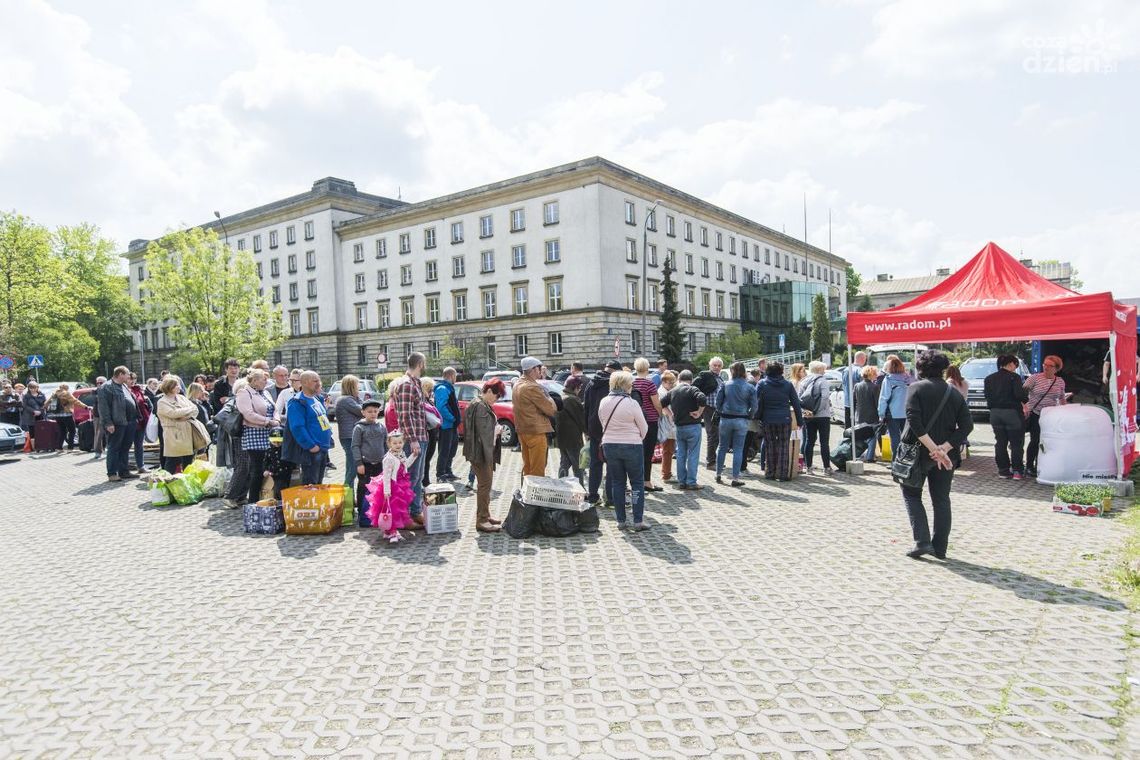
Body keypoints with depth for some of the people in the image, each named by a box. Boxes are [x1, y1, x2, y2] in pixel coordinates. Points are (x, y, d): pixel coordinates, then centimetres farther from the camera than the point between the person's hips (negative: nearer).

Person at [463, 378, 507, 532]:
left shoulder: (484, 405, 15)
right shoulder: (480, 407, -18)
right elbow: (484, 431, -22)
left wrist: (497, 428, 6)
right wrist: (498, 430, -7)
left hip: (486, 451, 11)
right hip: (480, 451, -11)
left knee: (485, 484, 18)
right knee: (485, 484, -6)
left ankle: (485, 515, 29)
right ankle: (481, 521, 1)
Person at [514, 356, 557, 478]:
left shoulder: (517, 385, 9)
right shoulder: (532, 387, -20)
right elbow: (551, 409, -18)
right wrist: (549, 398, 3)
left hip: (522, 430, 9)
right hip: (535, 432, -9)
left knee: (527, 467, 19)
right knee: (537, 470, -1)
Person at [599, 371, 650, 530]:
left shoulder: (603, 402, -2)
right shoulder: (632, 404, -15)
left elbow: (603, 424, 7)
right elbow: (644, 428, -6)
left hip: (609, 445, 4)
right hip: (632, 446, -4)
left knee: (617, 482, 13)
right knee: (637, 483, 7)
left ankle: (621, 520, 15)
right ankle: (638, 520, 5)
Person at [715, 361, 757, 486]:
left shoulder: (725, 385, -3)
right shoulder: (750, 388, -4)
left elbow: (718, 401, -1)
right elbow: (754, 406, -2)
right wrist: (749, 416, 14)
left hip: (726, 419, 1)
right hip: (741, 420, -1)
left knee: (723, 447, 14)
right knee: (738, 449, 4)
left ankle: (718, 474, 20)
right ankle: (735, 478, 5)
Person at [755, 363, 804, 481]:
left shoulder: (762, 385, 0)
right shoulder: (788, 385, 3)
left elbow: (758, 405, -1)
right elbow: (796, 404, 5)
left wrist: (758, 419, 6)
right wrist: (800, 421, 10)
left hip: (768, 421, 0)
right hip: (785, 420, 0)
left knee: (770, 447, 8)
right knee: (784, 446, 5)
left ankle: (770, 473, 11)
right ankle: (782, 474, 4)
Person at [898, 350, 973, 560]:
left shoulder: (916, 388, -8)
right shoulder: (954, 393, 6)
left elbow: (914, 421, -21)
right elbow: (966, 425, -2)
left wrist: (933, 448, -21)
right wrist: (944, 448, -12)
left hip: (919, 451, -4)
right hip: (946, 455, 4)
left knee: (911, 494, 11)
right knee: (941, 499, 14)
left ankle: (922, 542, -1)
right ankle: (939, 548, 18)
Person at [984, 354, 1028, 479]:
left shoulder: (989, 378, 6)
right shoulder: (1014, 377, -10)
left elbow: (987, 397, 8)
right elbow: (1020, 395, -18)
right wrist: (1025, 392, 3)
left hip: (995, 413, 5)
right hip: (1012, 412, -5)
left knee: (1000, 443, 10)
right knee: (1016, 443, 5)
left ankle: (1003, 470, 11)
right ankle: (1017, 470, 4)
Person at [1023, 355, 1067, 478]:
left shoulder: (1060, 381, 8)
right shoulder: (1034, 378, -6)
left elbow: (1062, 399, 18)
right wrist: (1024, 407, -20)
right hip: (1034, 414, -4)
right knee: (1035, 441, -6)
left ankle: (1039, 467, 16)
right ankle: (1029, 467, 4)